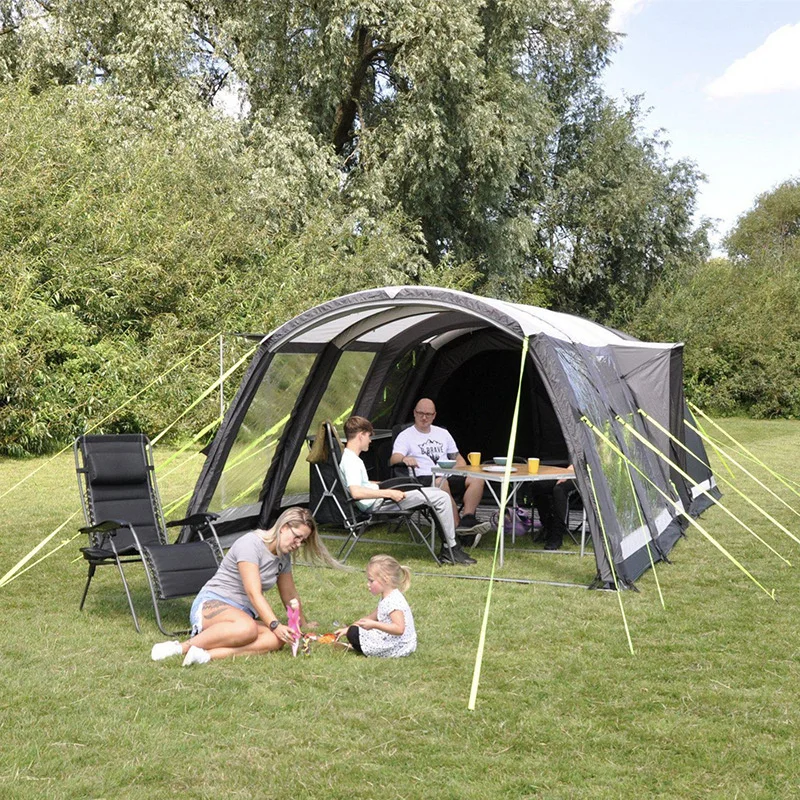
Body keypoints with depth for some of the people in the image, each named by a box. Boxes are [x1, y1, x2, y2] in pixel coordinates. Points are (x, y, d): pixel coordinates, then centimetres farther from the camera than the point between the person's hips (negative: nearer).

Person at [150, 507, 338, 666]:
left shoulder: (284, 557, 13)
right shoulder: (250, 544, -14)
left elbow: (289, 595, 25)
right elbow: (254, 593, -23)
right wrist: (275, 625, -32)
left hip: (244, 613, 7)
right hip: (211, 603, -7)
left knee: (276, 640, -28)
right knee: (247, 627, -42)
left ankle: (208, 654, -38)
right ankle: (182, 647, -31)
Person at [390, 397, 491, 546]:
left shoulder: (443, 433, 25)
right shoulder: (406, 435, 8)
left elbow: (458, 458, 29)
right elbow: (393, 459, -8)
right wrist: (404, 459, -34)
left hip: (448, 477, 6)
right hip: (424, 479, -5)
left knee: (476, 480, -22)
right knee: (441, 483, -40)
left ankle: (467, 519, -35)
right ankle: (458, 527, -41)